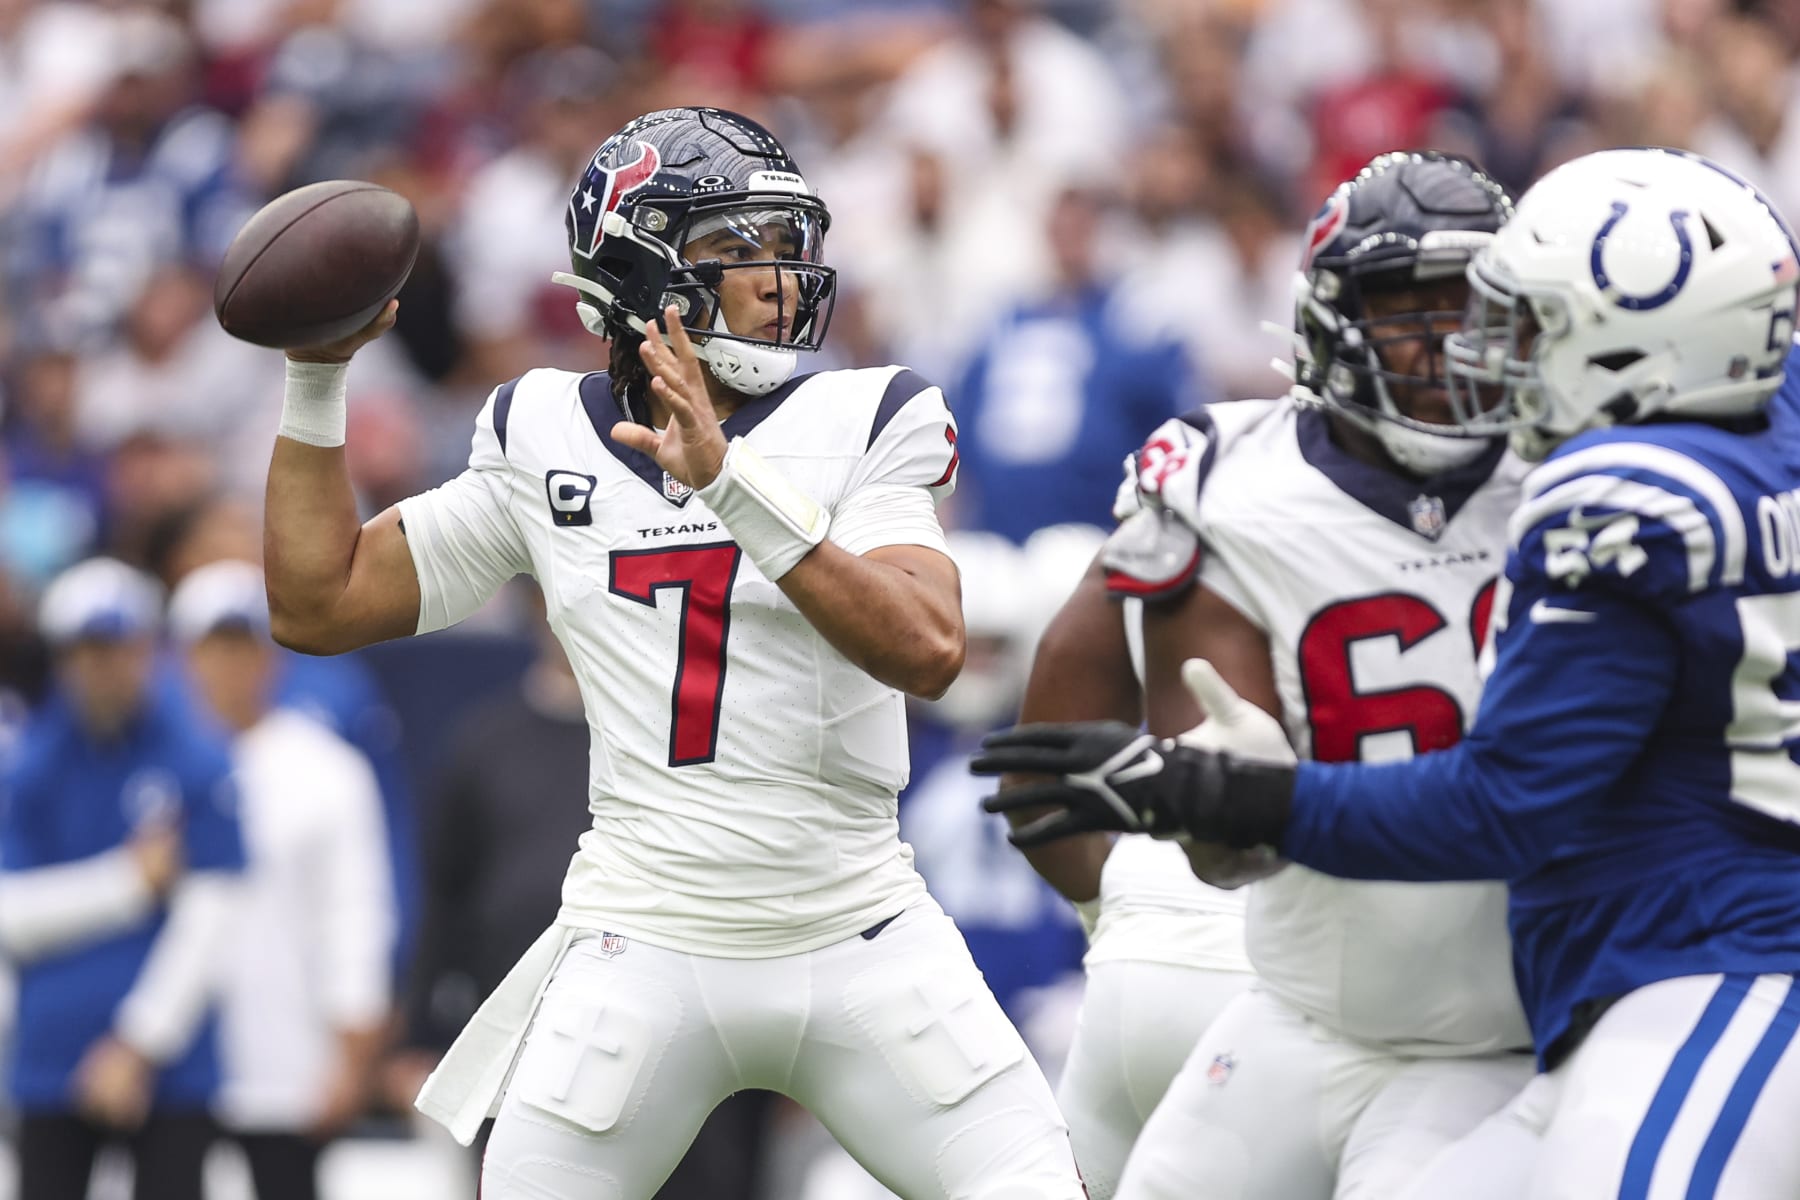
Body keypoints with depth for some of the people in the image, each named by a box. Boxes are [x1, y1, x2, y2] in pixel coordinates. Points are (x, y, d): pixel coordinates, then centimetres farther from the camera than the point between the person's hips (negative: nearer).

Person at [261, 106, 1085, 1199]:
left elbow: (927, 650, -19)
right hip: (645, 947, 0)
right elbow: (320, 606, 11)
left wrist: (734, 484, -26)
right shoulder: (545, 441, 5)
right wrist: (317, 380, 4)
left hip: (862, 940, 0)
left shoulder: (861, 425, -2)